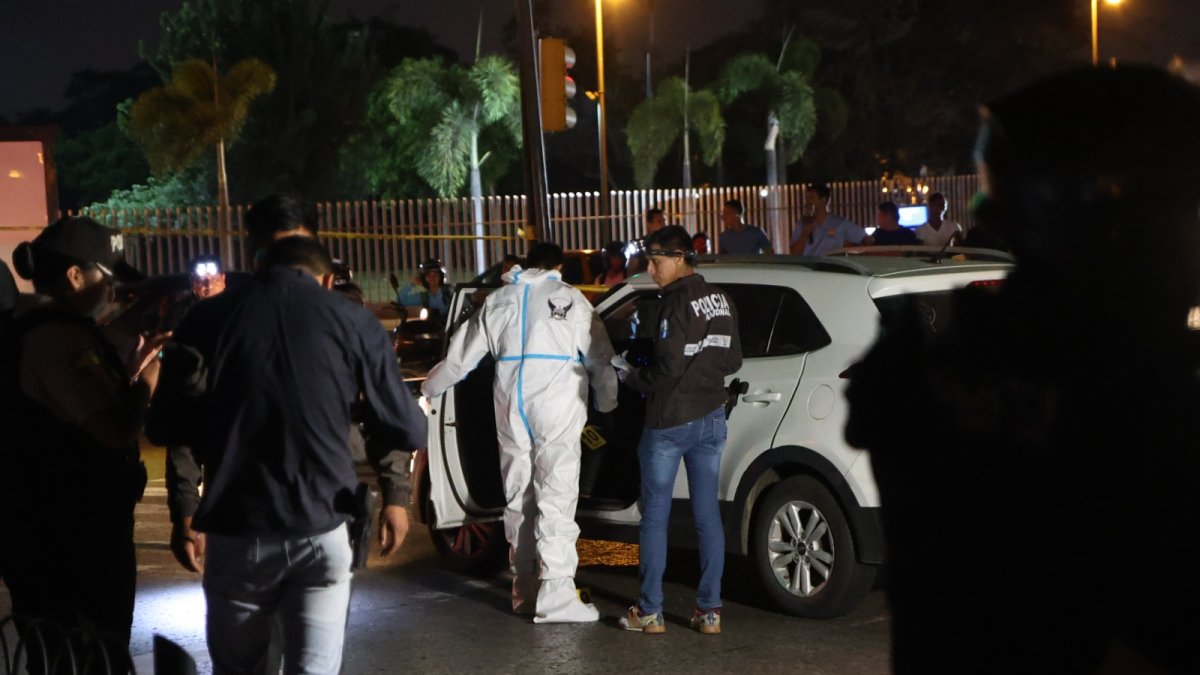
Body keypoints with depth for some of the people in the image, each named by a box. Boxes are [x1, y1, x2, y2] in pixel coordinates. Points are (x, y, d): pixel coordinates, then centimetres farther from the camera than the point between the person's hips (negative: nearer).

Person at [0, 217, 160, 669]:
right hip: (74, 537, -10)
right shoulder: (61, 335, -19)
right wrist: (149, 375, -11)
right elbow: (117, 430, -26)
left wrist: (132, 369, 9)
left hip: (41, 530, 10)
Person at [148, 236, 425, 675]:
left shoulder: (208, 318, 4)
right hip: (321, 528, -1)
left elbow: (165, 425, 4)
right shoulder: (353, 321, 0)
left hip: (236, 530, 2)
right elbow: (408, 430, 0)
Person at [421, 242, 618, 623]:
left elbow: (461, 354, 19)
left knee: (518, 501, 14)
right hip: (557, 412, -4)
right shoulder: (570, 300, 1)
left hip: (512, 413, 4)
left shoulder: (499, 301, 13)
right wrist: (607, 401, 13)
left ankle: (525, 591, 20)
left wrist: (429, 389, 32)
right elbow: (599, 357, 0)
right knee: (556, 501, -7)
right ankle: (555, 597, -13)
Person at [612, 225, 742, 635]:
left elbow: (668, 367, -21)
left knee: (655, 516, 2)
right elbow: (732, 360, 14)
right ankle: (710, 610, 9)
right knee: (708, 515, 8)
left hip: (671, 422, -7)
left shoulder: (678, 301, -16)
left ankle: (650, 612, 6)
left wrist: (633, 378, -6)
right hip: (711, 418, 7)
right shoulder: (719, 300, 9)